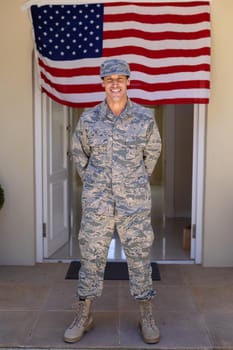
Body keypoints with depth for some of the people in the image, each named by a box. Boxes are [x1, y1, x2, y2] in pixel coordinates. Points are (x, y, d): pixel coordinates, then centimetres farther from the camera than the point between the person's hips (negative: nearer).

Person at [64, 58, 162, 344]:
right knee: (91, 258, 9)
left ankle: (146, 318, 26)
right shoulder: (89, 118, -2)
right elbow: (79, 151, 13)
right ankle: (83, 317, 26)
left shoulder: (145, 118, -3)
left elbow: (153, 151, 13)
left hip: (135, 203, 0)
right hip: (97, 203, 1)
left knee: (140, 258, 9)